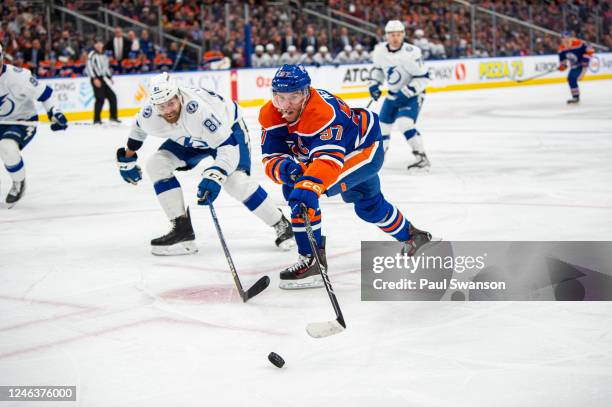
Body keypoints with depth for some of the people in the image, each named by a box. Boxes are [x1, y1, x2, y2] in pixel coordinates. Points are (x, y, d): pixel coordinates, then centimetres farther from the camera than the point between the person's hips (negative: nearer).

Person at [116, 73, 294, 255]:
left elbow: (229, 147, -42)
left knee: (236, 181, -25)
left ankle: (281, 225, -5)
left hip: (228, 128, -6)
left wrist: (215, 176, -55)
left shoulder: (198, 109, -43)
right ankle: (182, 229, -7)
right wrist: (127, 159, 12)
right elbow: (138, 128, 2)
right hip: (190, 139, 6)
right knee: (156, 165, -10)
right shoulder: (149, 116, -25)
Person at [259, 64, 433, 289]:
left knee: (302, 191, -26)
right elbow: (271, 157, -22)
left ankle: (312, 260, -18)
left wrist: (309, 187, -69)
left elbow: (329, 159, -53)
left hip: (365, 149, -9)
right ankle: (412, 236, 58)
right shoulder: (270, 115, -18)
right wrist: (284, 167, -45)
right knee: (368, 205, 30)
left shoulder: (323, 112, -40)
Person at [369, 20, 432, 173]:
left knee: (404, 123, -26)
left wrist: (407, 92, -25)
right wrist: (374, 83, 4)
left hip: (412, 94, -7)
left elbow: (424, 77, -21)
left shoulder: (411, 53, -25)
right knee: (382, 124, 12)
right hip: (393, 94, 7)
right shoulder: (380, 50, -6)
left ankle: (422, 159, -19)